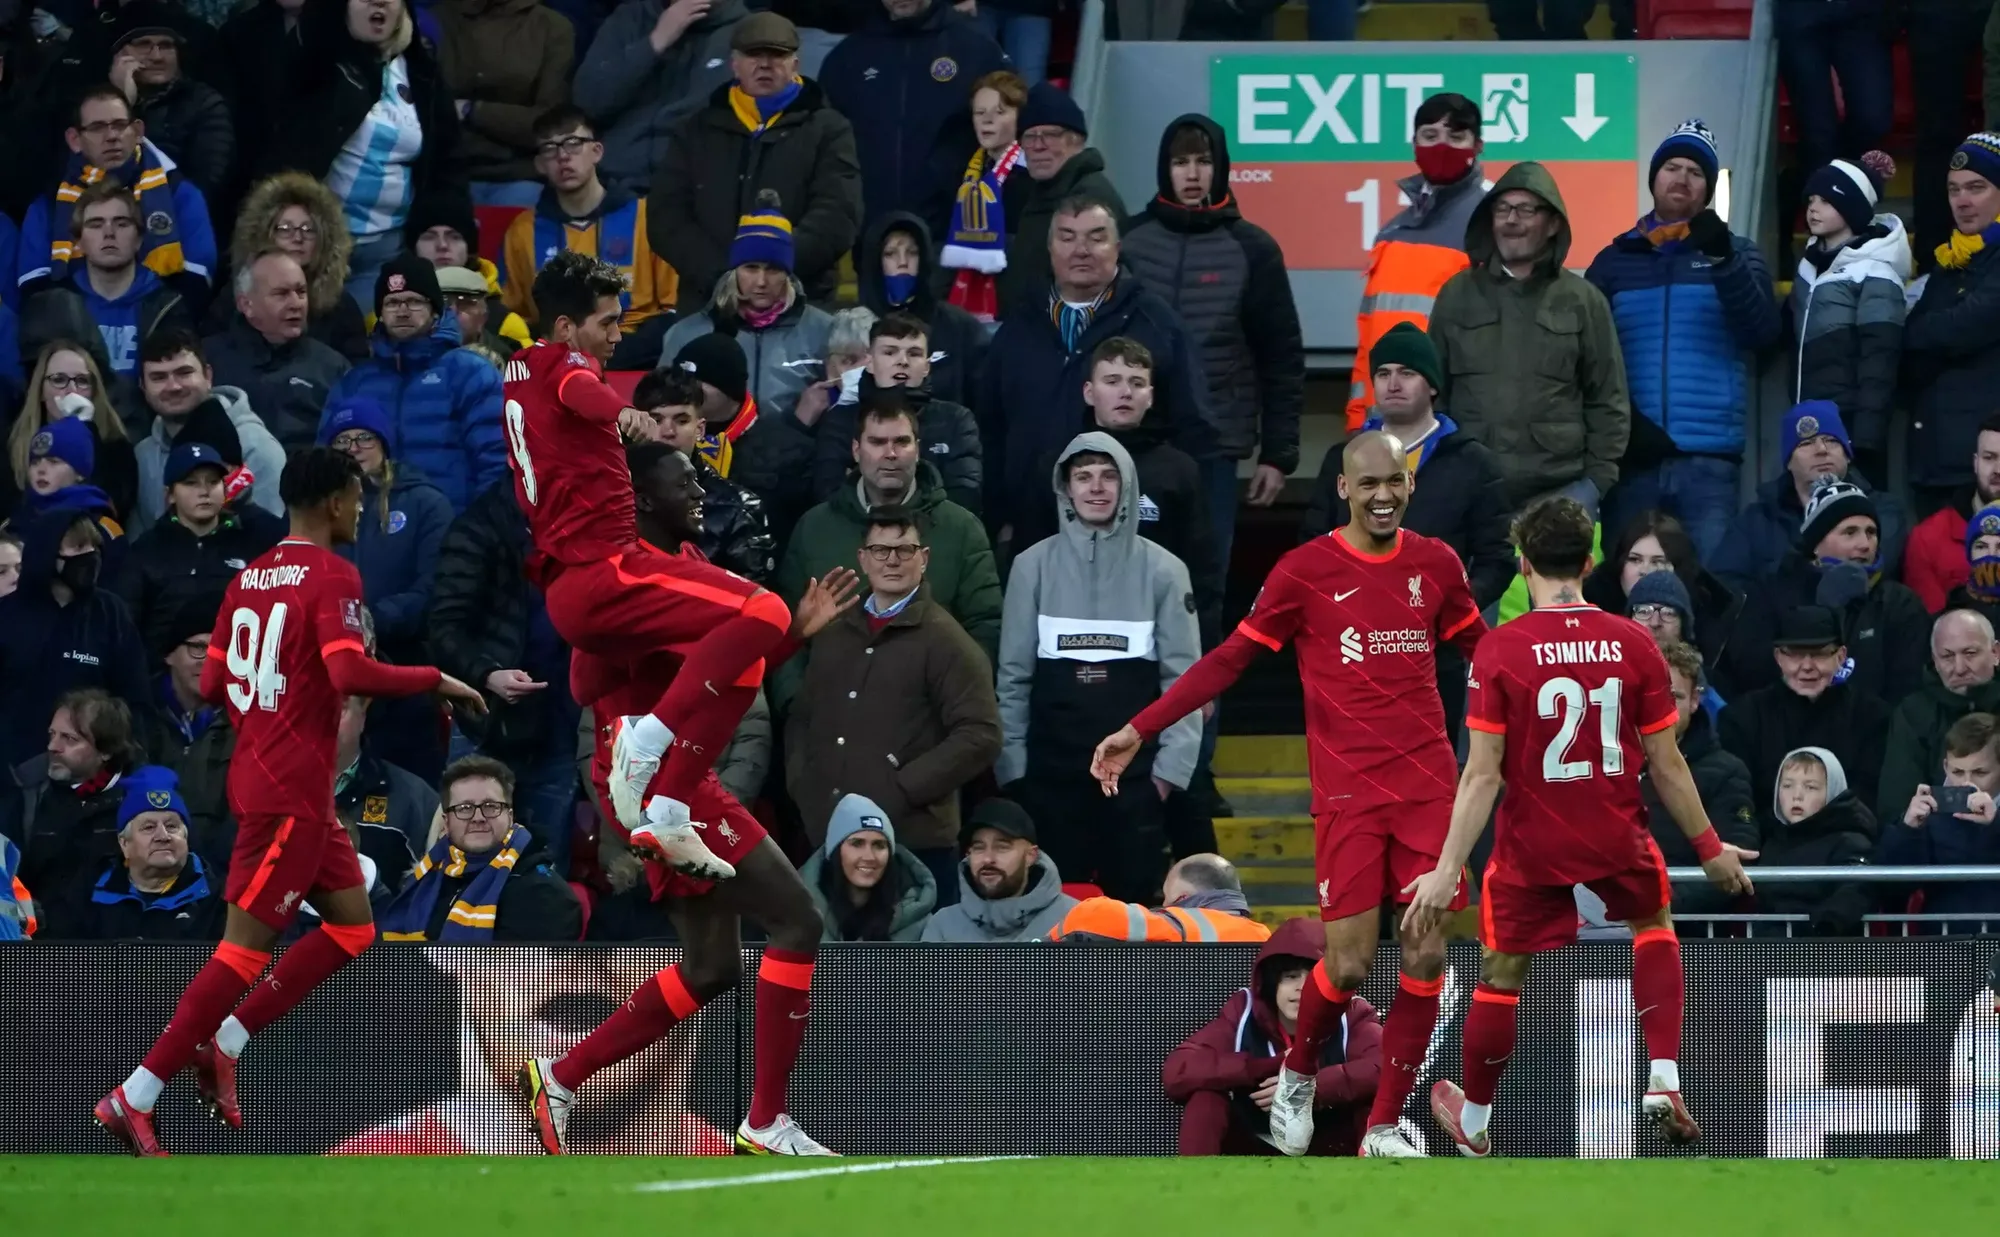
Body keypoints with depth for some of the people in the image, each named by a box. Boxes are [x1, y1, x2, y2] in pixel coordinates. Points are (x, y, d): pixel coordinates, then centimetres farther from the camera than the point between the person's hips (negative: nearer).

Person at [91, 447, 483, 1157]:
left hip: (255, 773, 9)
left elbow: (212, 684, 15)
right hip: (293, 790, -9)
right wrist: (436, 681, -13)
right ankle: (133, 1100, -8)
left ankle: (223, 1044, 12)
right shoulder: (332, 577, -12)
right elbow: (351, 673, -25)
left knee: (351, 925, 16)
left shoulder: (250, 577, 12)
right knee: (247, 948, -7)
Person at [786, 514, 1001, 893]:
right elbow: (802, 716, 27)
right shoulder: (835, 633, 19)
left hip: (914, 841, -6)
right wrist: (800, 782, 8)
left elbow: (980, 735, -11)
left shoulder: (945, 640, -3)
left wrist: (903, 790, -14)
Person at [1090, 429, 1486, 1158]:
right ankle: (1297, 1077, 22)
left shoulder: (1435, 565, 8)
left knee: (1426, 956, -3)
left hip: (1427, 787, 3)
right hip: (1348, 792, -3)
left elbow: (1481, 649, 22)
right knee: (1348, 963, -8)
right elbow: (1230, 659, 1)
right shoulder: (1305, 572, -2)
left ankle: (1385, 1128, 7)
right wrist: (1140, 729, -4)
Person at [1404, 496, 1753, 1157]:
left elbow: (1483, 773, -14)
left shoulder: (1500, 650, -12)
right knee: (1655, 925, 30)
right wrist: (1710, 847, 11)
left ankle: (1473, 1122, 30)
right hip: (1618, 840, 2)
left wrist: (1448, 868, -10)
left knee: (1502, 975, 15)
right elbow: (1666, 764, -1)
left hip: (1532, 845, -2)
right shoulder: (1633, 643, -6)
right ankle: (1663, 1080, 15)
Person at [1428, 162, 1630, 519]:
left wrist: (1598, 478, -2)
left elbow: (1608, 401, 6)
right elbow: (1432, 390, 11)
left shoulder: (1582, 301, 6)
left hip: (1562, 492, -1)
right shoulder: (1457, 295, 10)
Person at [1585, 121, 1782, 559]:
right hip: (1632, 458, 1)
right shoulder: (1615, 260, 14)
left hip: (1709, 461, -1)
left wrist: (1723, 259, -19)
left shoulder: (1737, 254, 13)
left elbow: (1762, 331, -5)